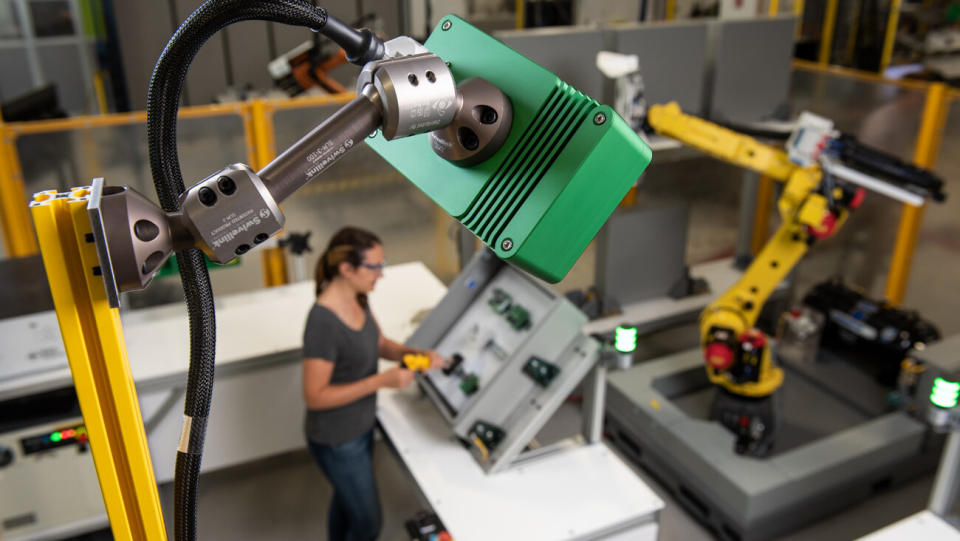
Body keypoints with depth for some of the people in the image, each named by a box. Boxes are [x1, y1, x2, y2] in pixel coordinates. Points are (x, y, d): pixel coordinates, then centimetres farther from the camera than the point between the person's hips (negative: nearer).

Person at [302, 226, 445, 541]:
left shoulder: (357, 299, -6)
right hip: (337, 441, -8)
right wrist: (382, 381, -30)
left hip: (361, 426, 8)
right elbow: (315, 396, -28)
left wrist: (415, 354, -12)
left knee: (346, 500, 29)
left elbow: (380, 344, 7)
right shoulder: (323, 322, -33)